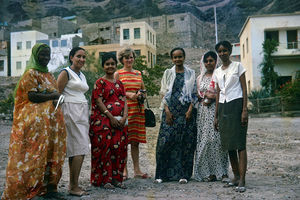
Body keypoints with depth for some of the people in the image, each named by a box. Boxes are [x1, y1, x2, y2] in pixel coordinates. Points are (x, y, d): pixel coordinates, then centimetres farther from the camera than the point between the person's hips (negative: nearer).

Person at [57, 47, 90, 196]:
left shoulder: (82, 75, 21)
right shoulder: (66, 73, -4)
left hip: (82, 112, 8)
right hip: (71, 111, -8)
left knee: (78, 149, 6)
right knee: (79, 149, -12)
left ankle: (72, 184, 14)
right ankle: (74, 186, -5)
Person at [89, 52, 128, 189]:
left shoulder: (119, 83, 17)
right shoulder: (100, 82, 1)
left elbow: (124, 102, 11)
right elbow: (98, 102, -8)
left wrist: (124, 117, -6)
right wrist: (111, 117, -14)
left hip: (120, 122, 5)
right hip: (104, 121, -5)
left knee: (120, 149, 4)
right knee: (104, 148, -5)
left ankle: (116, 178, 15)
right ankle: (104, 179, 6)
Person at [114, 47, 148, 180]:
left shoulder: (138, 73, 17)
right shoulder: (118, 74, 4)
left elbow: (144, 91, 21)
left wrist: (141, 94, 0)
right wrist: (128, 94, -13)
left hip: (137, 109, 4)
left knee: (135, 140, 7)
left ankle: (137, 170, 13)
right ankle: (124, 170, 5)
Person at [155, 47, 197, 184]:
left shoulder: (191, 73, 10)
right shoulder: (168, 73, 11)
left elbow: (194, 94, 7)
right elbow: (164, 93, 7)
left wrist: (190, 110, -6)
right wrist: (167, 111, -5)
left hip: (186, 111, 0)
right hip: (170, 111, 0)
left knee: (185, 142, -2)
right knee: (165, 141, -6)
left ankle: (183, 174, 7)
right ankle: (161, 174, 3)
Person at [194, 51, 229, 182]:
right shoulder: (200, 78, 17)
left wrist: (213, 97, -14)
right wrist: (205, 96, -1)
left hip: (217, 110, -4)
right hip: (203, 111, 4)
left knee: (217, 139, -10)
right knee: (204, 140, 0)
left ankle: (223, 172, -3)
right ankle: (210, 172, 7)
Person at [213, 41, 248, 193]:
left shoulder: (237, 66, 2)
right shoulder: (217, 72, 16)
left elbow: (244, 89, -3)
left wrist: (245, 110, -13)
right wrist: (216, 116, 13)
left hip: (236, 105, -5)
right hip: (223, 108, 5)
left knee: (240, 143, -10)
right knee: (229, 144, 7)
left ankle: (242, 180, -11)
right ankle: (236, 177, 16)